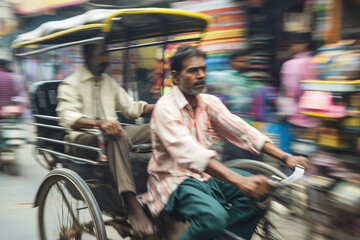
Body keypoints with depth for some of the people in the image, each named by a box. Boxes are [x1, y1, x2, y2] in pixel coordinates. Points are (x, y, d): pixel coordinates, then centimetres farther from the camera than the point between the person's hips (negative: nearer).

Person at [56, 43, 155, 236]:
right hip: (83, 140, -6)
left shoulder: (109, 82, 22)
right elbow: (68, 117, -16)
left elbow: (131, 107, 20)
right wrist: (99, 123, -35)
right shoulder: (71, 84, 1)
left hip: (113, 135, 6)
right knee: (117, 136, -39)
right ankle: (132, 206, -46)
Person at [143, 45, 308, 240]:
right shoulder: (166, 108, -18)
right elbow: (189, 152, -33)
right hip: (175, 180, -7)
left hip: (205, 174, 8)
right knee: (213, 216, -35)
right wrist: (240, 181, -44)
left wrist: (285, 157, -15)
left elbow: (240, 130, -3)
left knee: (263, 188, -6)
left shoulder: (209, 102, 5)